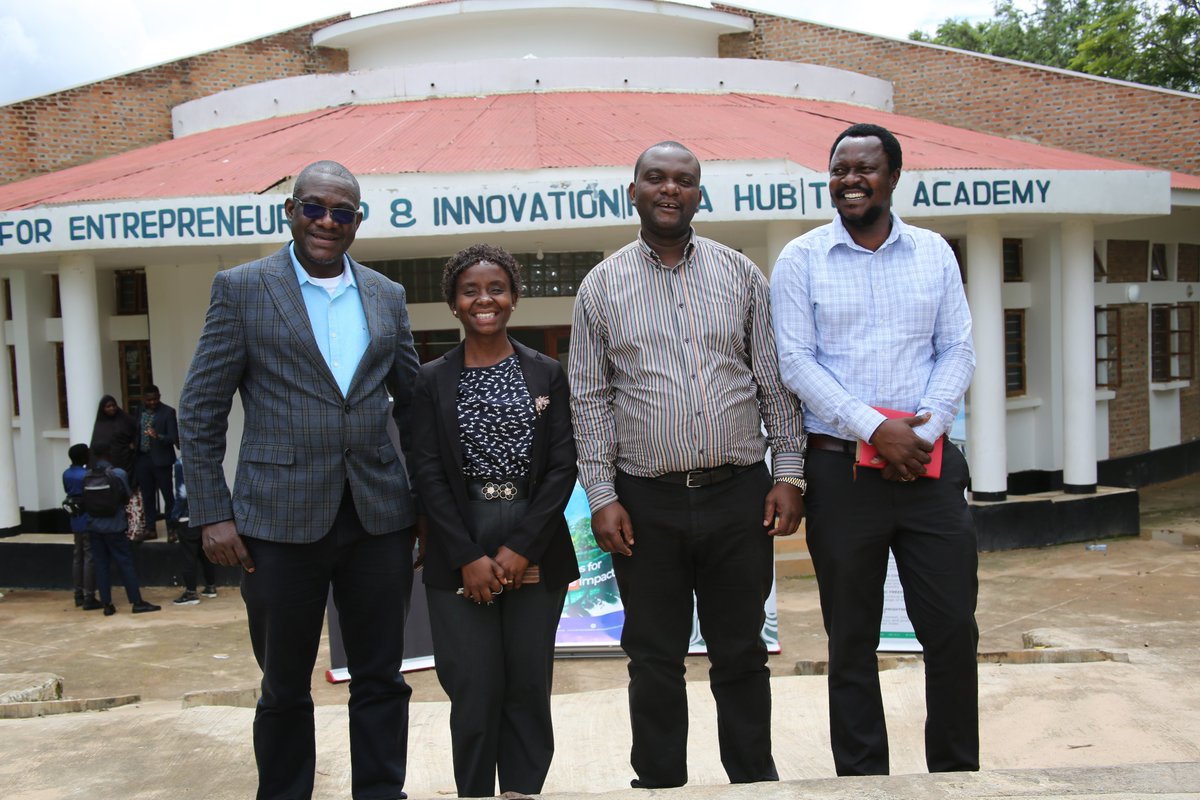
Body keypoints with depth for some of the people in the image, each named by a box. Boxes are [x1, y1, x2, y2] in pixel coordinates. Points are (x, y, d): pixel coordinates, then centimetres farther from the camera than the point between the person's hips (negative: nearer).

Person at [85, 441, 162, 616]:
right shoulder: (119, 474, -10)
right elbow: (127, 497, -2)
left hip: (94, 527, 3)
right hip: (114, 527, -3)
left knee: (101, 564, 8)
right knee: (125, 563, 1)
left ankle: (107, 604, 9)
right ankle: (137, 602, 2)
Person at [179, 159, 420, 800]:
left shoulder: (388, 297, 10)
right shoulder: (242, 289, 0)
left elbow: (413, 404, 15)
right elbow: (199, 412, -1)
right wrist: (212, 514, -7)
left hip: (378, 518, 3)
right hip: (281, 522, -2)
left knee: (381, 679, 11)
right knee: (284, 687, 12)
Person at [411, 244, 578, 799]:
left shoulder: (546, 374, 6)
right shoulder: (431, 380, 5)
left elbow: (563, 466, 0)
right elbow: (427, 472, 0)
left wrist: (521, 547, -9)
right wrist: (468, 556, -9)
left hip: (536, 553, 1)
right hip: (459, 555, -1)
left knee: (529, 688, 5)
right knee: (474, 691, 0)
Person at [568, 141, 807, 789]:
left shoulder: (740, 274, 6)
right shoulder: (601, 286, 4)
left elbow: (774, 381, 6)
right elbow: (589, 399, 2)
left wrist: (789, 473, 0)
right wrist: (601, 497, -4)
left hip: (739, 493, 1)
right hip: (645, 501, 0)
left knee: (741, 652, 11)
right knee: (655, 658, 10)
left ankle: (755, 781, 26)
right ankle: (660, 785, 25)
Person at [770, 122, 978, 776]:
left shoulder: (934, 253, 10)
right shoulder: (800, 259, 2)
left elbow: (958, 350, 6)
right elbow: (795, 362, -5)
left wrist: (923, 432, -9)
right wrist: (874, 429, -15)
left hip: (927, 464, 2)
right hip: (841, 470, -2)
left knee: (953, 630, 4)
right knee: (852, 641, 8)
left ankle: (957, 775, 22)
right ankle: (862, 779, 21)